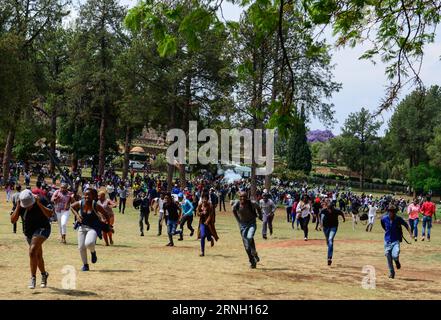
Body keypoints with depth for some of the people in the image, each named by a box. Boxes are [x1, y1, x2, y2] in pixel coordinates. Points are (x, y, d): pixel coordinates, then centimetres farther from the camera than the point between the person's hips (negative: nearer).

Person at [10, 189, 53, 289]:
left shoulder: (41, 201, -18)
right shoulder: (20, 206, -7)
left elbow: (50, 214, -30)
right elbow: (13, 220, -12)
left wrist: (39, 204, -34)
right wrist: (17, 207, -23)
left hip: (42, 229, -6)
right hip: (28, 232, 6)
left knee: (32, 251, -25)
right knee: (38, 256, 16)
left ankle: (33, 277, -19)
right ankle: (44, 274, 40)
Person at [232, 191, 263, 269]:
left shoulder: (252, 203, -17)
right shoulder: (236, 205, -12)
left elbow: (258, 208, 5)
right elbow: (234, 210, 11)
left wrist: (260, 216, 11)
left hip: (251, 223, -2)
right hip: (242, 225, 2)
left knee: (250, 237, -30)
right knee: (246, 246, 2)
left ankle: (254, 253, -5)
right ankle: (252, 262, 14)